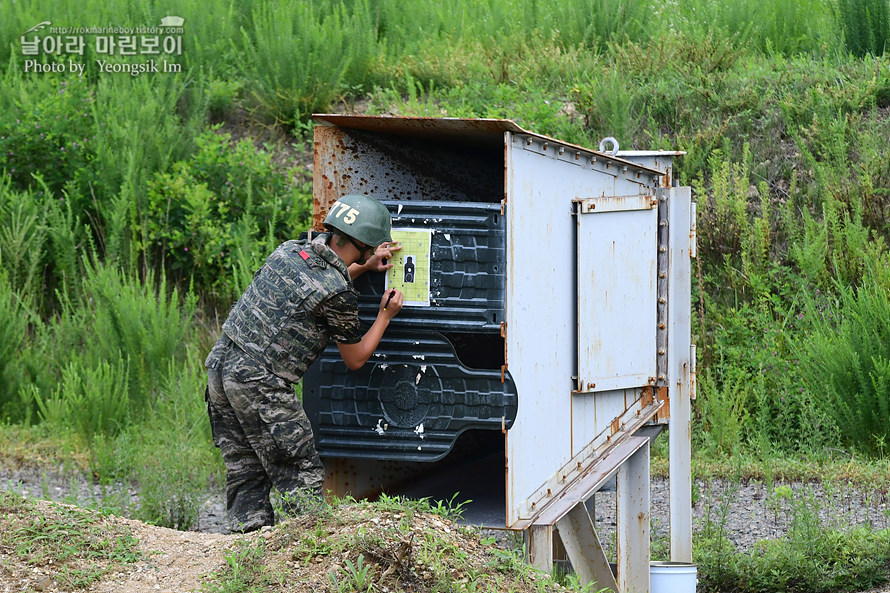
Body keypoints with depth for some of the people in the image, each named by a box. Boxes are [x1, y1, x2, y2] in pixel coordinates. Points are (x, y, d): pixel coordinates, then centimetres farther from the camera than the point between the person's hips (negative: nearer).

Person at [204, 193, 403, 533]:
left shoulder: (290, 251, 8)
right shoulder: (339, 295, -12)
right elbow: (355, 359, 3)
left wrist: (363, 267, 35)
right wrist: (385, 316, 15)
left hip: (221, 365, 8)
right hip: (260, 385, -8)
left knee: (245, 469, 14)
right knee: (302, 478, 0)